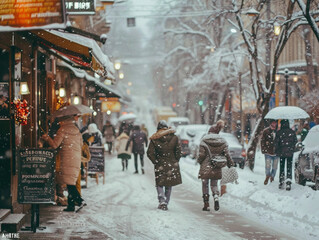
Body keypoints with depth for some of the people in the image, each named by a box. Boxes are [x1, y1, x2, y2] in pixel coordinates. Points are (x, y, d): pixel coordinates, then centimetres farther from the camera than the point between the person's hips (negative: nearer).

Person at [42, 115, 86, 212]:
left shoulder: (62, 130, -7)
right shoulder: (77, 130, 13)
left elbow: (55, 145, -9)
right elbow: (81, 144, 21)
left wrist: (46, 137, 6)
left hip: (67, 159, -7)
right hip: (77, 159, 7)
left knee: (69, 182, -7)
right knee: (71, 182, 11)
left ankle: (80, 200, -18)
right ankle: (71, 204, 10)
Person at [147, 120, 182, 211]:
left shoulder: (154, 139, -7)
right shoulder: (174, 138, -2)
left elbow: (150, 153, -9)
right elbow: (179, 152, -1)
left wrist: (155, 162, 2)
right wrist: (175, 162, 10)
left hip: (160, 165, -2)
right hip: (172, 165, 2)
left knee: (159, 184, 8)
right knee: (169, 185, 14)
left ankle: (162, 201, -11)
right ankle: (166, 203, 17)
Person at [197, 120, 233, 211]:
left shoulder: (204, 140, -8)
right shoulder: (222, 141, 1)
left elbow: (202, 154, -9)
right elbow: (226, 154, 0)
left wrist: (199, 161, 10)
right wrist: (230, 164, 11)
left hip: (206, 167, -3)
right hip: (217, 169, 3)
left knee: (205, 185, 9)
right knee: (214, 184, 16)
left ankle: (206, 204, 9)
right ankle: (216, 196, -13)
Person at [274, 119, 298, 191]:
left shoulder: (279, 132, -7)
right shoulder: (292, 132, -2)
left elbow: (276, 142, -5)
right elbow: (295, 141, 5)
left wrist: (276, 151, 7)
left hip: (282, 153, 0)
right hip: (290, 153, 0)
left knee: (281, 167, 12)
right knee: (289, 168, 3)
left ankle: (281, 183, 11)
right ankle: (288, 184, -6)